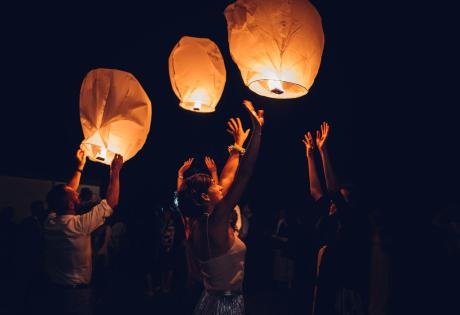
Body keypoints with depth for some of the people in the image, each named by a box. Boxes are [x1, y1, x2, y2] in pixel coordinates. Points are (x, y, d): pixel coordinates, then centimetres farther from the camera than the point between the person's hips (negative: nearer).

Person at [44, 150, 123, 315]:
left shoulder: (50, 222, -6)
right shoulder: (79, 225, -26)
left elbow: (66, 195, 10)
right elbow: (111, 203, -20)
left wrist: (80, 167, 14)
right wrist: (115, 171, -11)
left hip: (54, 289, 7)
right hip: (77, 292, -7)